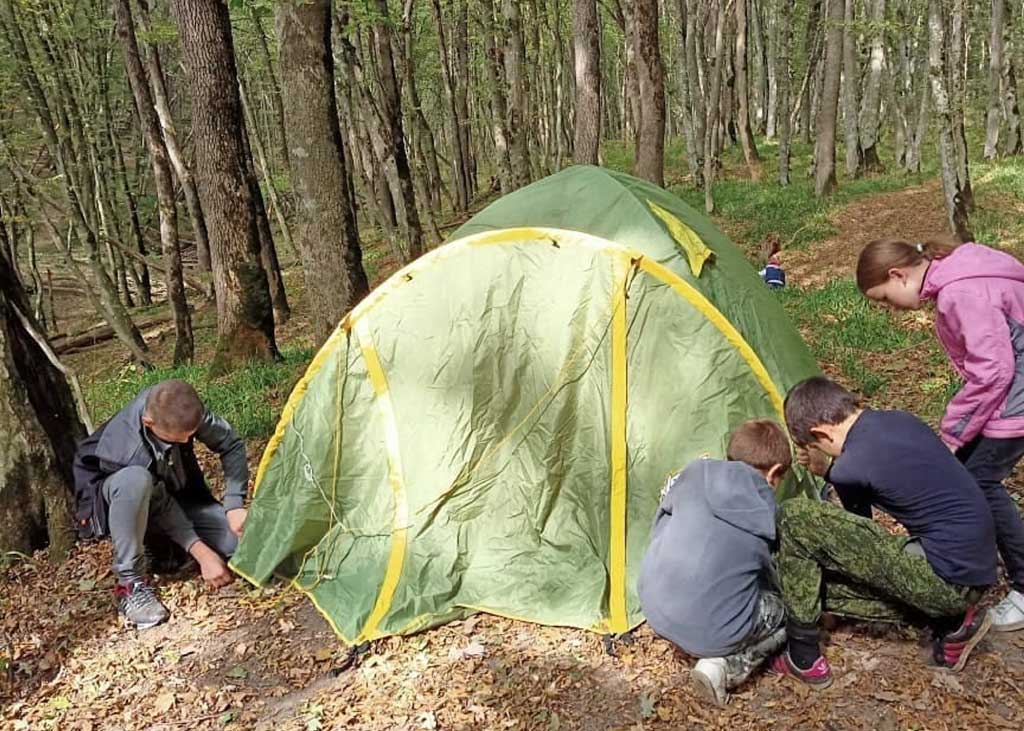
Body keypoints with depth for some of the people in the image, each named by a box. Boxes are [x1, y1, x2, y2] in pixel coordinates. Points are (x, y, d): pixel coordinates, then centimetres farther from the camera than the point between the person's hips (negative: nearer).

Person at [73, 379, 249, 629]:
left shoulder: (182, 413, -25)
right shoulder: (127, 448, -37)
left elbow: (230, 444, -11)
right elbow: (162, 510, -28)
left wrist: (235, 504, -19)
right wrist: (202, 554, -29)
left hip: (170, 492, 5)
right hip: (114, 500, -5)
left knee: (238, 537, -18)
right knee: (134, 480, -43)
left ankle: (160, 544, 8)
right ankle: (130, 582, -26)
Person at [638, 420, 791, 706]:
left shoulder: (695, 472, 2)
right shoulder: (769, 514, -4)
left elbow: (658, 532, 14)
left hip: (655, 614, 5)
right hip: (713, 632, -5)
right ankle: (726, 668, 1)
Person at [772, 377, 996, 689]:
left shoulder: (851, 468, -18)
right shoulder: (902, 420, 6)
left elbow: (858, 524, 5)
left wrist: (827, 471, 17)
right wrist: (830, 471, 14)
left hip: (944, 579, -9)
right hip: (975, 572, 9)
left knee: (794, 518, -13)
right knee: (820, 581, 16)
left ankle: (801, 658, -3)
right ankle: (952, 623, 12)